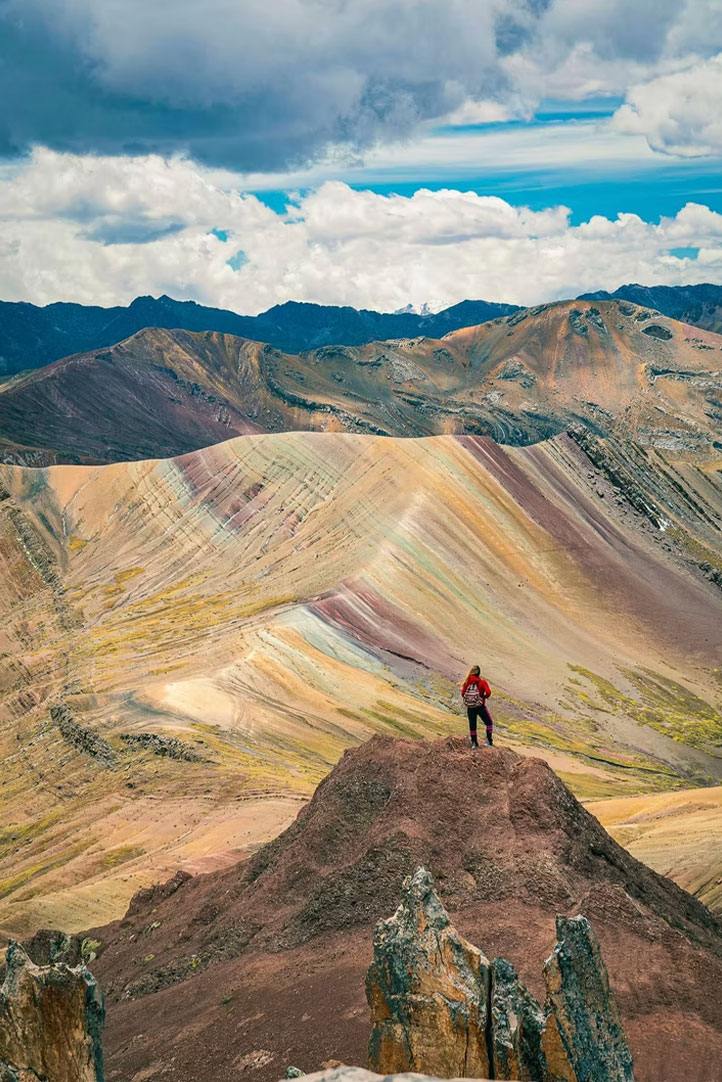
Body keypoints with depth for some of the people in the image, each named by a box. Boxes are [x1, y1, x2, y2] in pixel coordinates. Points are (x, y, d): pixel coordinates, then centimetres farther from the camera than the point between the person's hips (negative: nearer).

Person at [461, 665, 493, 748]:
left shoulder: (467, 682, -3)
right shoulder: (482, 682, -9)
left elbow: (463, 694, -2)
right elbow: (488, 692, -17)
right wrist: (484, 696, 3)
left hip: (470, 708, 3)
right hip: (480, 706, -3)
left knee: (472, 725, 15)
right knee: (489, 723, 13)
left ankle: (474, 743, 18)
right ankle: (489, 740, 5)